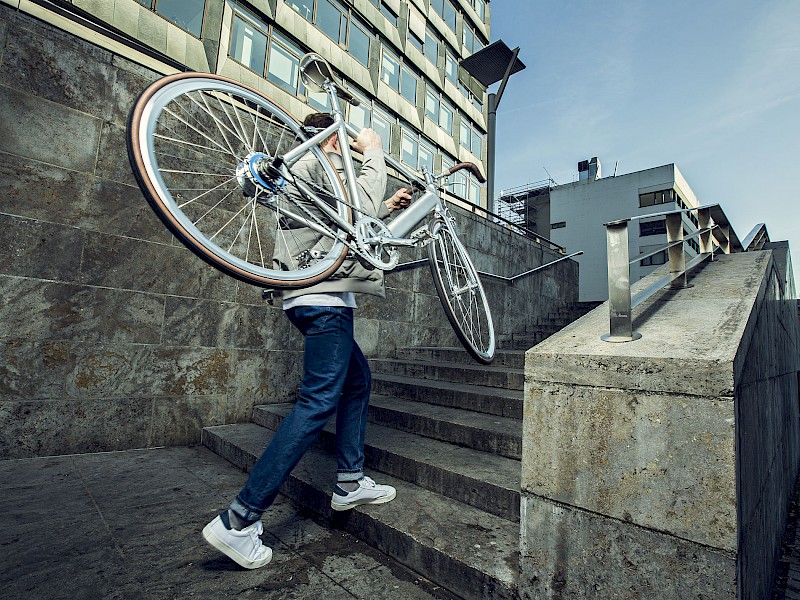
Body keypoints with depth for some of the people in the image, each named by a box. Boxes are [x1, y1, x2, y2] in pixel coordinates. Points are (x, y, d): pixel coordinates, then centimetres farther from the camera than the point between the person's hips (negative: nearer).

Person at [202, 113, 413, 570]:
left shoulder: (308, 172, 30)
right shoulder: (319, 163, -1)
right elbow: (361, 208, -16)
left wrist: (388, 207, 35)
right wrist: (374, 153, -3)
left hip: (320, 297, 11)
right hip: (324, 297, -11)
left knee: (358, 378, 16)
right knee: (319, 402, -14)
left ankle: (350, 483, 22)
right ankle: (239, 520, -9)